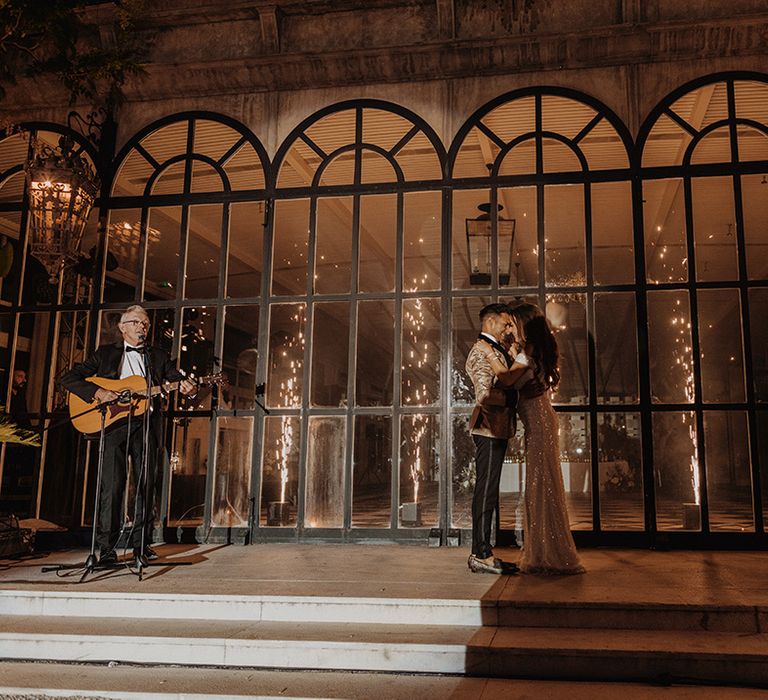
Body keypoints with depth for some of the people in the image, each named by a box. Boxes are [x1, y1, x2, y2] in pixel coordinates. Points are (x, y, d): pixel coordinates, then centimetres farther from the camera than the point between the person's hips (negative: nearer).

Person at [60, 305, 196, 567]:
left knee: (146, 484, 1)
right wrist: (97, 392, -11)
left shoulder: (158, 357, 19)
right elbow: (68, 378, 6)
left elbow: (176, 378, 10)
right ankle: (106, 547, -1)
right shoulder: (105, 353, 12)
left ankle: (141, 543, 10)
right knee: (112, 484, -7)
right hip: (113, 422, -2)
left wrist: (186, 386, -15)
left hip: (146, 424, 2)